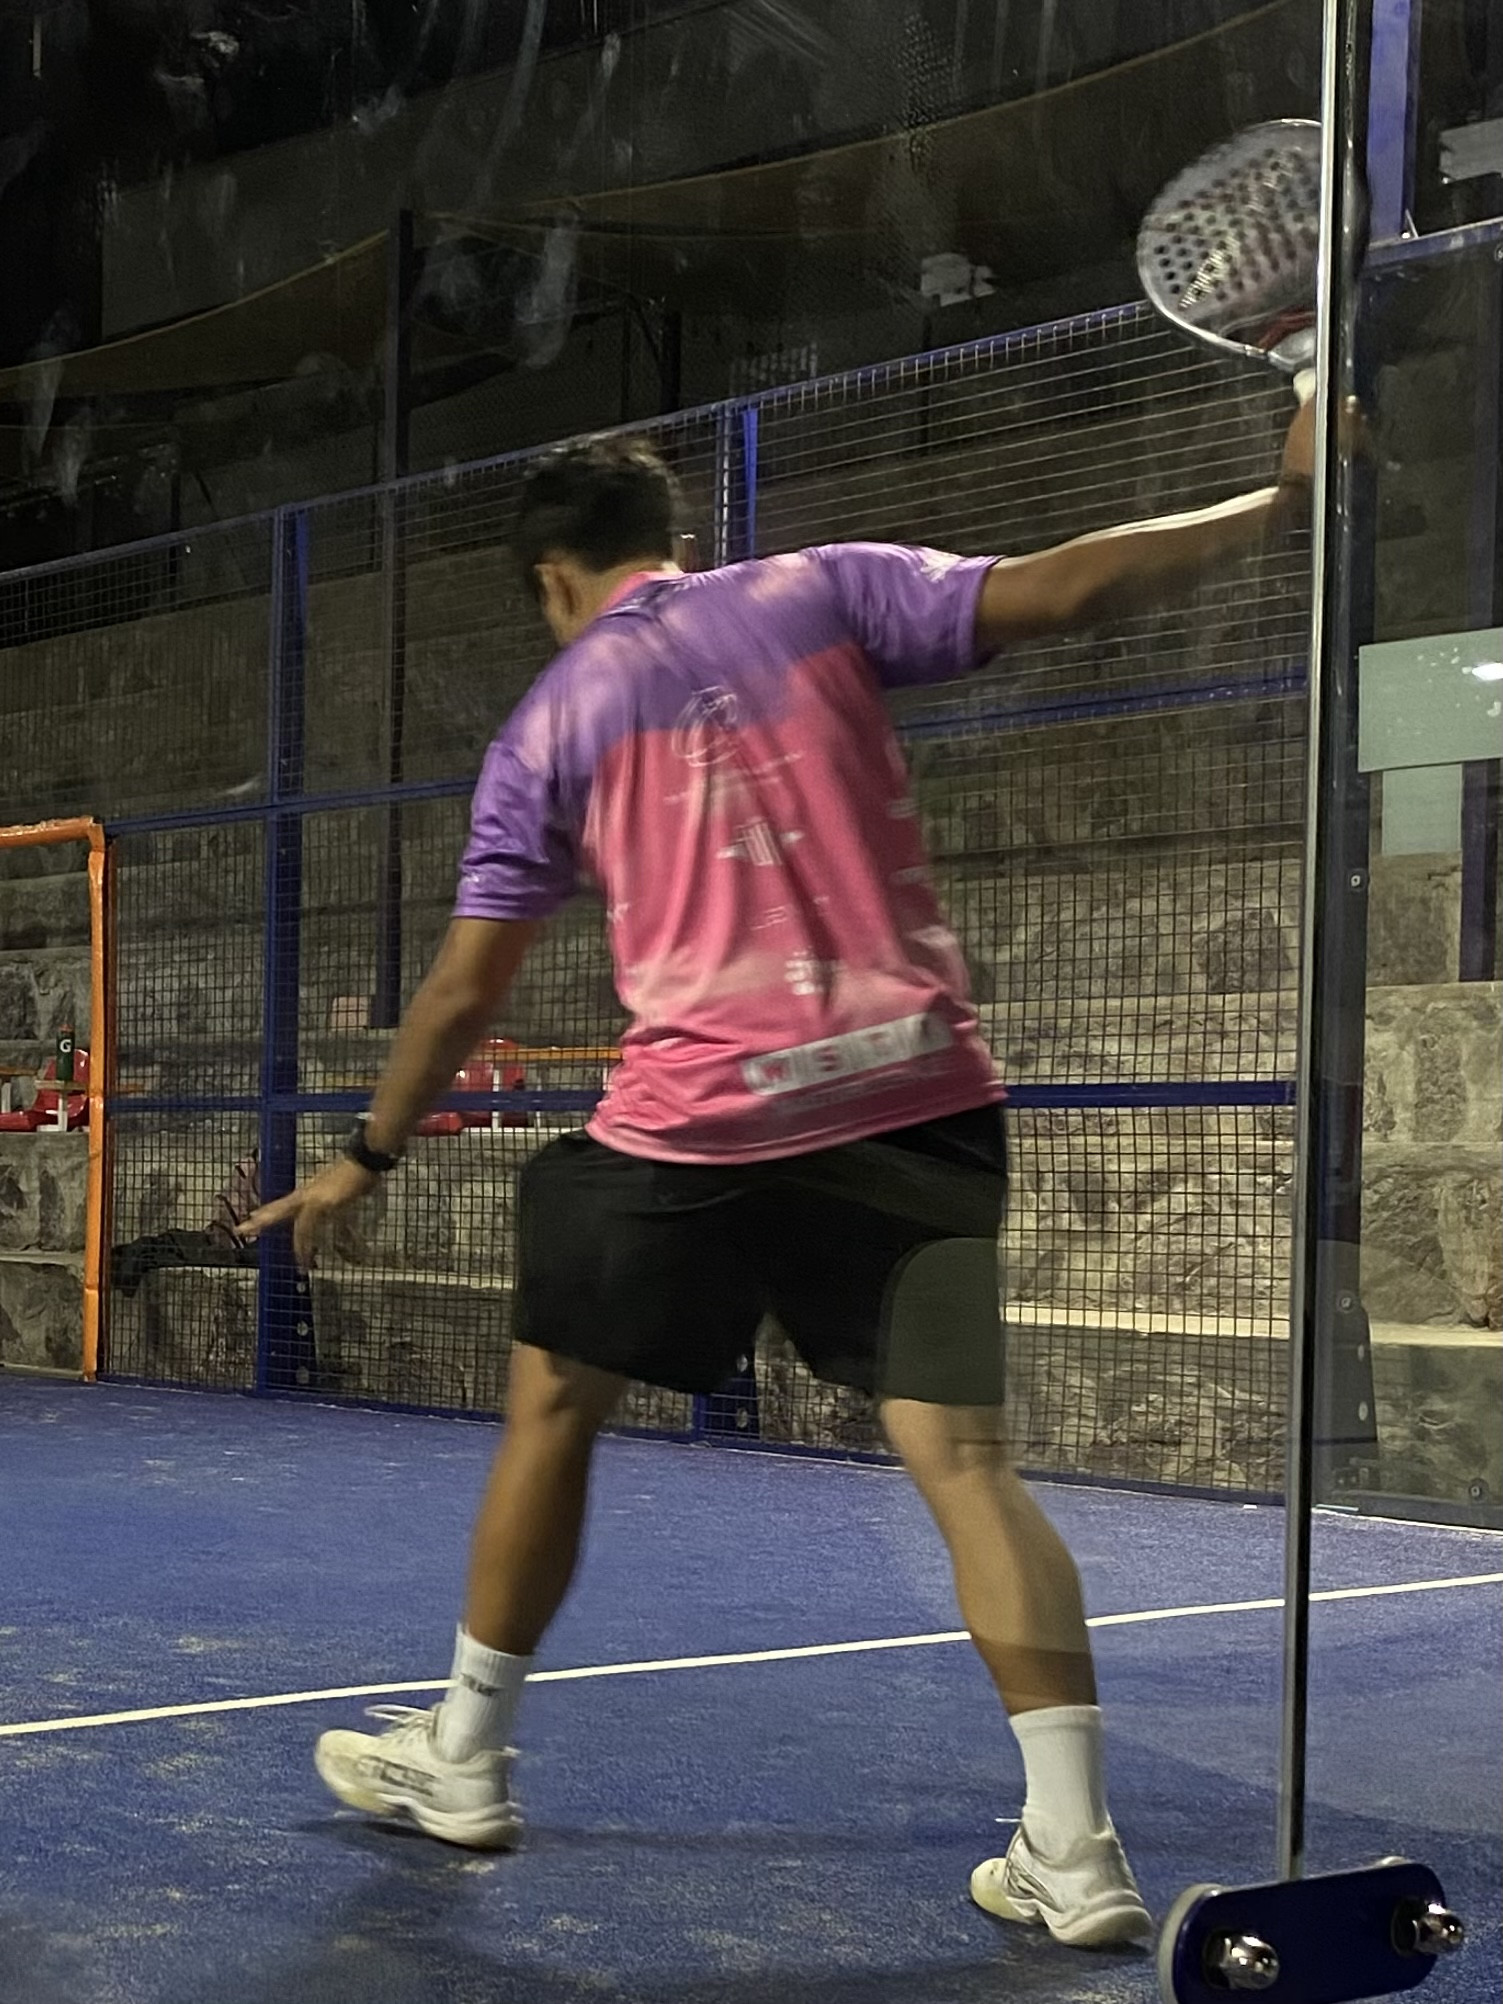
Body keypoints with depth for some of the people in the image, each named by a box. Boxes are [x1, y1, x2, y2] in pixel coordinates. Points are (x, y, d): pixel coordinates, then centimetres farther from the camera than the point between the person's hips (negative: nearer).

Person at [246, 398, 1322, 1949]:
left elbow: (464, 990, 10)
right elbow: (1065, 591, -2)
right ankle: (1073, 1850, -4)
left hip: (702, 1115, -1)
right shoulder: (821, 589, 9)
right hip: (920, 1094, 2)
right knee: (961, 1453, 2)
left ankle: (462, 1760, 29)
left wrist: (367, 1159, 22)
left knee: (553, 1402, 18)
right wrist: (1279, 502, 6)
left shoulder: (548, 725, 9)